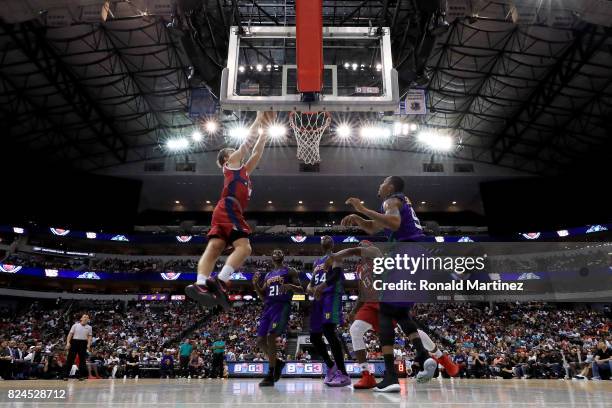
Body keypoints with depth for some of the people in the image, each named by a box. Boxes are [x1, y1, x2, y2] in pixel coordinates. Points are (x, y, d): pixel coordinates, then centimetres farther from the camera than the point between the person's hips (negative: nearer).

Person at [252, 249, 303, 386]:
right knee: (260, 340, 1)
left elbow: (300, 289, 1)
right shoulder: (268, 275, 24)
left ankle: (270, 375, -11)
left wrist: (290, 286, -20)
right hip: (268, 307, 7)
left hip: (282, 306, -7)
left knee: (271, 337, -19)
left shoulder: (290, 271, 7)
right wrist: (255, 284, 5)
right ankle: (277, 362, 23)